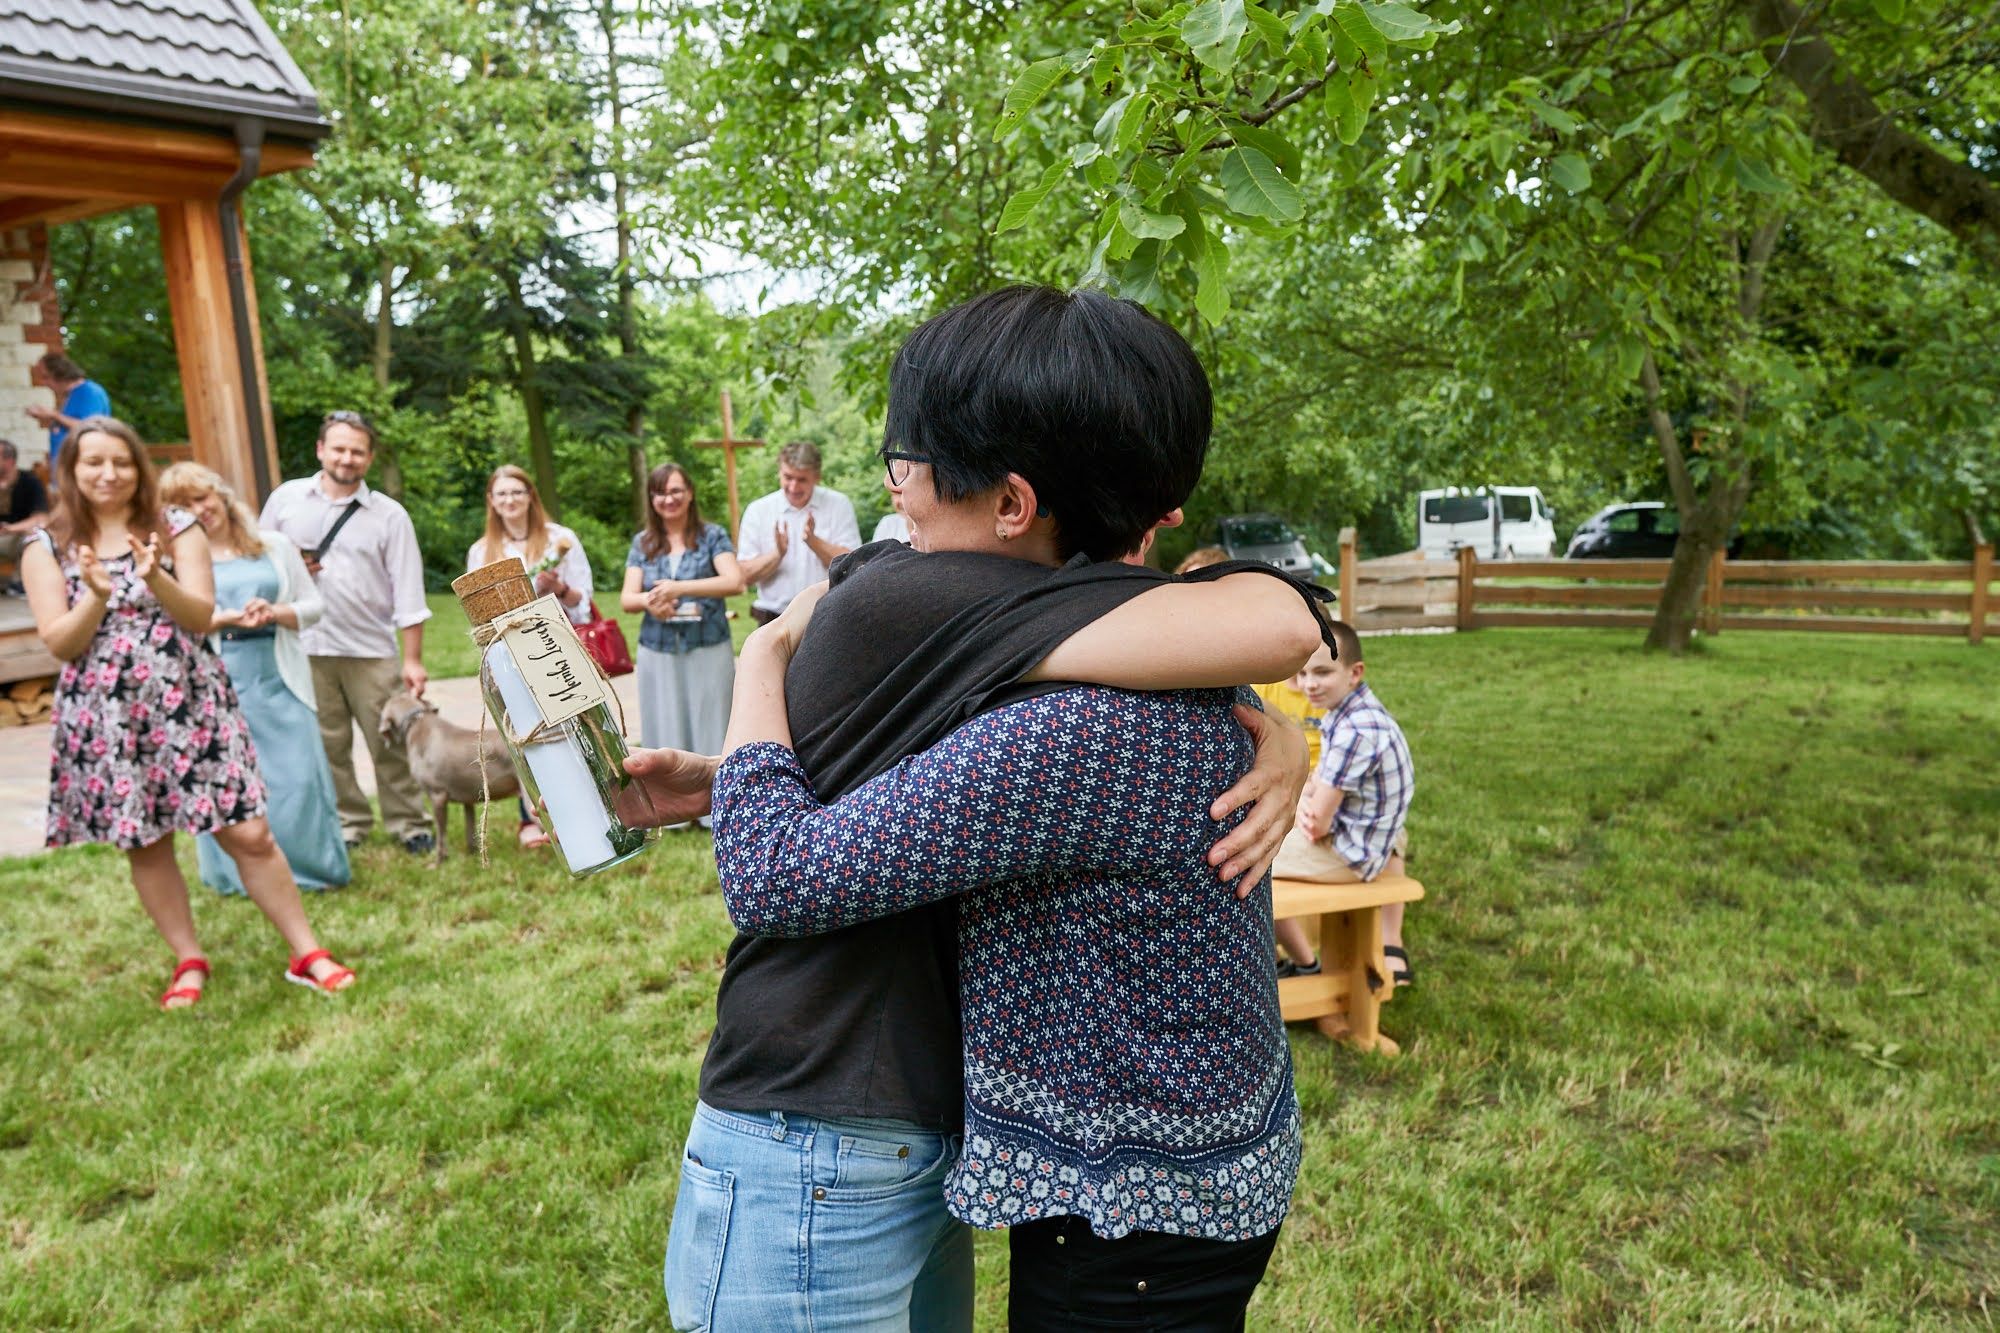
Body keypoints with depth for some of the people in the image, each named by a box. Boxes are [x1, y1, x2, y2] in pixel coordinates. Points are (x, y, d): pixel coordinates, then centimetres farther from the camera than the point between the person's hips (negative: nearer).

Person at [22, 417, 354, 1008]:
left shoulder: (177, 528, 2)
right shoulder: (47, 548, 4)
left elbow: (202, 616, -7)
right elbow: (60, 644, -4)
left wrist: (157, 580, -24)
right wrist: (97, 595, -21)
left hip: (190, 705, -1)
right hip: (106, 720, 1)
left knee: (248, 833, -2)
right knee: (144, 845, 9)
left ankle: (306, 953, 7)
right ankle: (189, 961, 25)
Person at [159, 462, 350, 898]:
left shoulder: (274, 545, 11)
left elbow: (313, 604, 11)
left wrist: (275, 613, -8)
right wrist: (228, 619, -17)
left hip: (279, 678, 2)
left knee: (299, 777, -1)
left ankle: (312, 867, 13)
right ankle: (243, 875, 16)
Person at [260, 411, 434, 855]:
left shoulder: (389, 515, 2)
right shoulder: (286, 498, 7)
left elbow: (407, 593, -1)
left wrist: (413, 660, -6)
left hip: (372, 651, -1)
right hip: (304, 647, 2)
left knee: (391, 742, 1)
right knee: (327, 745, 8)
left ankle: (408, 824, 14)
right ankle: (348, 822, 22)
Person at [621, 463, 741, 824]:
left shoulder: (713, 536, 1)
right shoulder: (642, 544, 10)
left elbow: (734, 581, -13)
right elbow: (626, 598, 4)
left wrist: (679, 588, -22)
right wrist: (649, 601, -20)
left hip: (708, 649, -3)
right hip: (658, 653, 3)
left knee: (709, 726, -1)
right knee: (665, 730, 6)